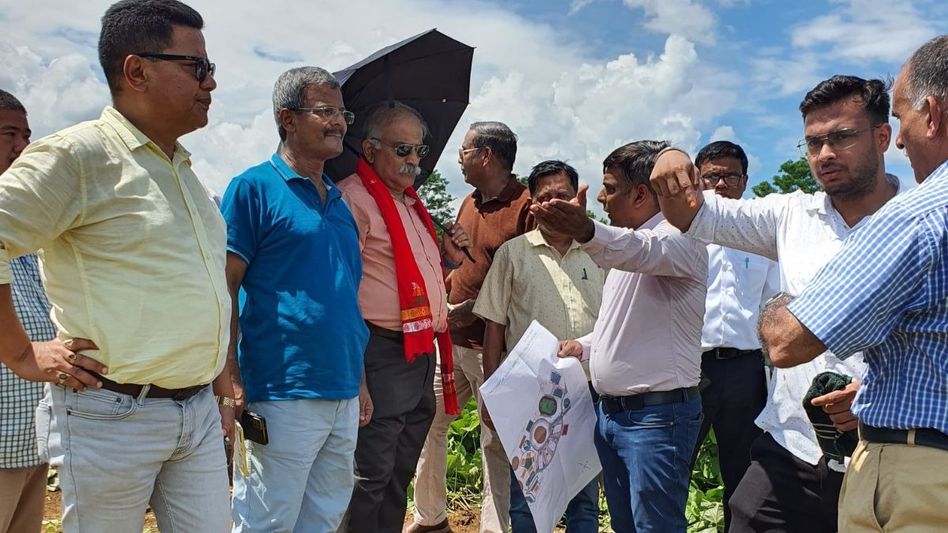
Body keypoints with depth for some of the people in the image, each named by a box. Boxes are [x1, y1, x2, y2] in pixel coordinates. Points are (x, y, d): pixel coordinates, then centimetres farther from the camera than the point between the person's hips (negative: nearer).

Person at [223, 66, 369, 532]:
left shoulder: (339, 202, 15)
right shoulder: (254, 188, -6)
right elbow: (223, 290, -10)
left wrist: (359, 380, 16)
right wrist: (230, 384, -15)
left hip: (344, 395, 7)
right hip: (284, 394, -7)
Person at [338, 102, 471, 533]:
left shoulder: (411, 203, 17)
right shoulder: (354, 198, -11)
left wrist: (449, 258, 7)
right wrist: (356, 378, -21)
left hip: (423, 353, 9)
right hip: (383, 354, -9)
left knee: (399, 478, 18)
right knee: (370, 480, 1)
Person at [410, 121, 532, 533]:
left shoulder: (526, 207, -12)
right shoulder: (469, 203, 13)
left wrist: (476, 308, -18)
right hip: (453, 340, 8)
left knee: (496, 442, 1)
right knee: (427, 424, 15)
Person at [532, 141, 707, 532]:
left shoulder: (679, 238, -13)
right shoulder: (623, 246, 17)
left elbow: (643, 250, -38)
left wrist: (587, 231, -56)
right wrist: (584, 347, 10)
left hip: (657, 415, -9)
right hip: (610, 411, 9)